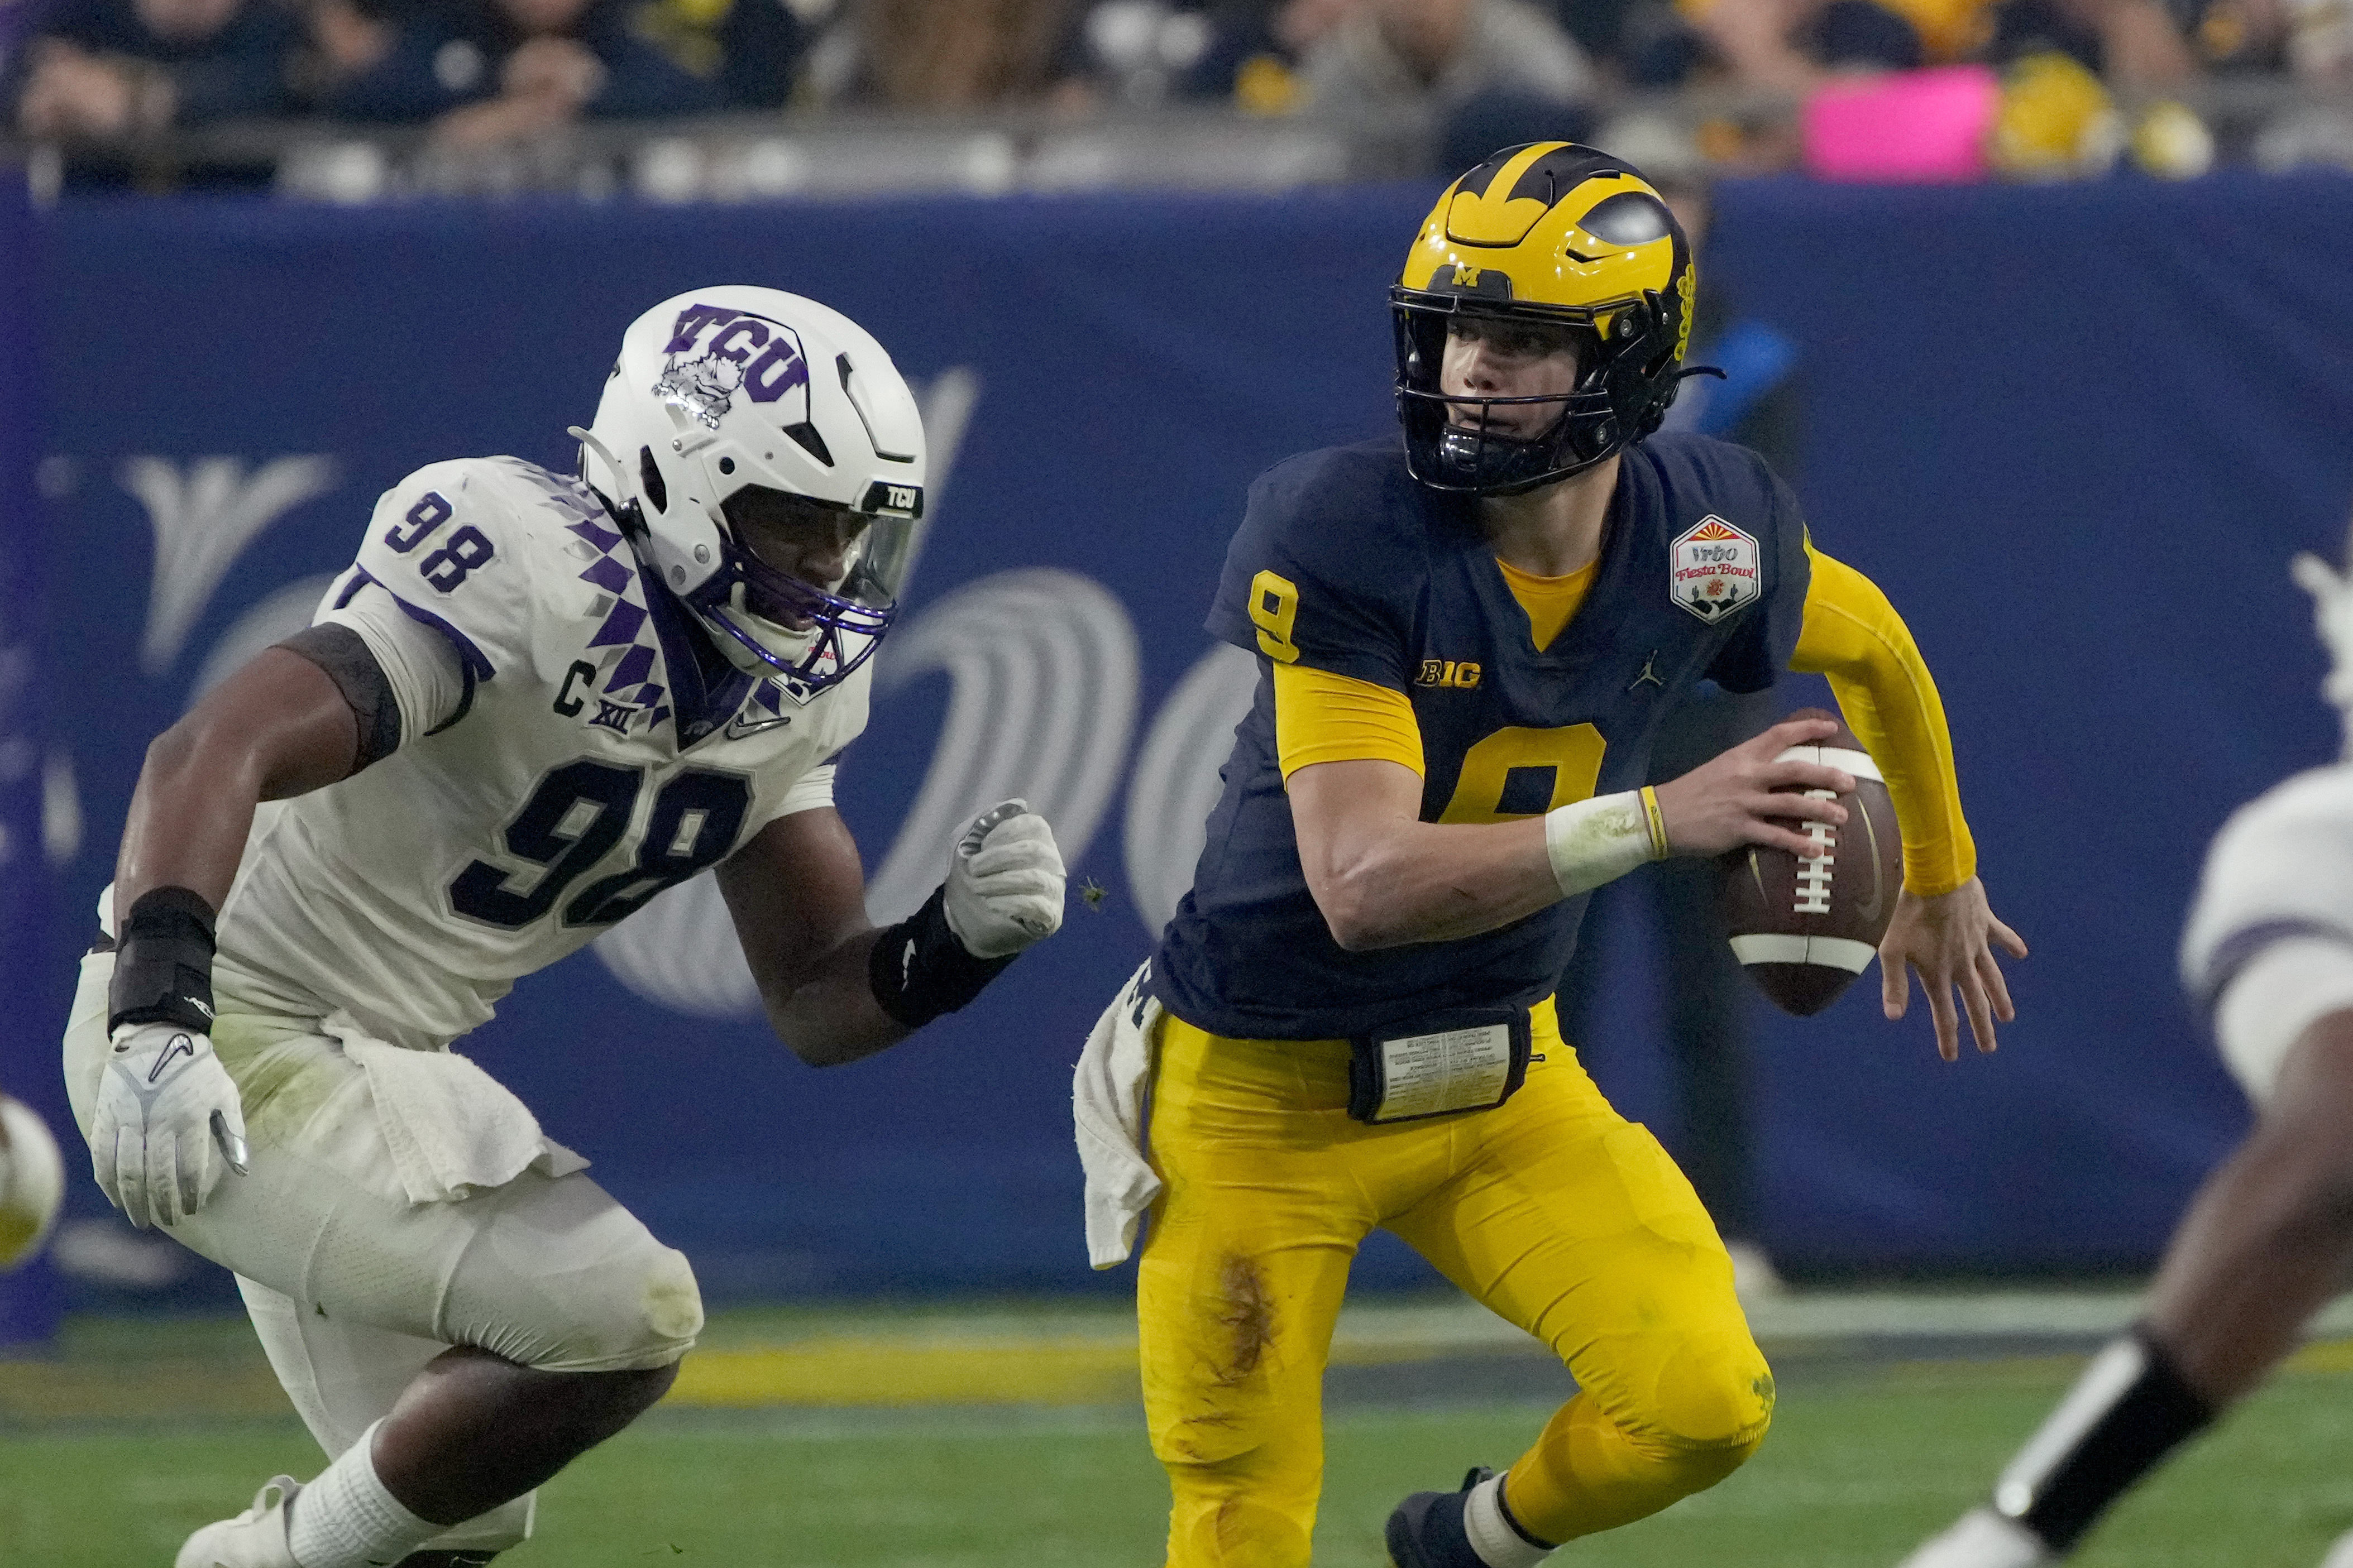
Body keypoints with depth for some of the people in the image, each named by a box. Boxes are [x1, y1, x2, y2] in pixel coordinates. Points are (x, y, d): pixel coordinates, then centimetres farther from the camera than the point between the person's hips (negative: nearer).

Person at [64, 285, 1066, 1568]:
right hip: (227, 1055, -10)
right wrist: (156, 1020, -50)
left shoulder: (789, 683, 3)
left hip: (377, 1069, 10)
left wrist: (960, 939, -15)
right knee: (621, 1319, -19)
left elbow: (816, 1005, 6)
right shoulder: (542, 586, -26)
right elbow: (213, 752, -37)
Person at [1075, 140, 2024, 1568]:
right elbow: (1365, 887, -33)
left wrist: (1941, 876, 28)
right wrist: (1657, 821, -42)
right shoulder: (1341, 534, -25)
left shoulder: (1706, 530, -11)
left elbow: (1874, 649, 14)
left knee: (1704, 1404, -12)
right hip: (1270, 1091, -4)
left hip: (1500, 1076, 4)